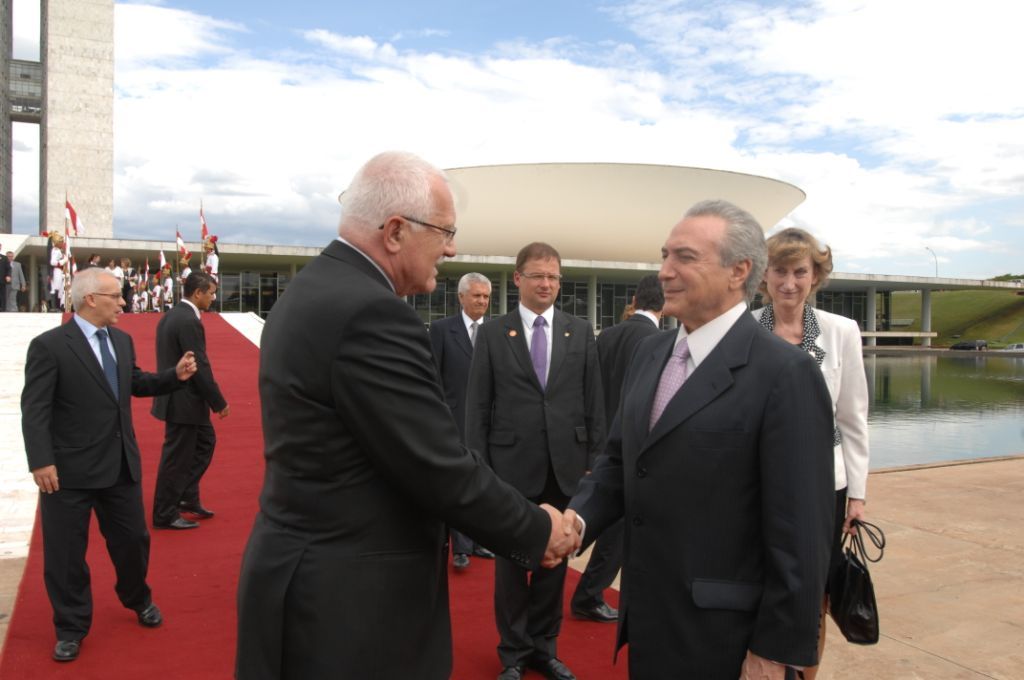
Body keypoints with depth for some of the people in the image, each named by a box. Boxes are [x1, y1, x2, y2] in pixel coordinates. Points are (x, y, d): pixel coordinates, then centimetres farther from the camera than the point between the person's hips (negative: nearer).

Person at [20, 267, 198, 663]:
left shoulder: (122, 340, 7)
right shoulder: (49, 345, -13)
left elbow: (135, 383, 19)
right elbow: (34, 409, -15)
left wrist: (175, 375, 3)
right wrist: (41, 461, -21)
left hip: (121, 464, 6)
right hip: (70, 470, -6)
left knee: (133, 539, 18)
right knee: (65, 551, 8)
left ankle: (138, 599, 44)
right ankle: (71, 627, 27)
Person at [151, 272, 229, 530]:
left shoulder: (172, 315, 9)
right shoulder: (189, 322, -22)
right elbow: (200, 367, -22)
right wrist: (220, 403, -14)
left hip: (178, 397, 10)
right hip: (184, 401, -10)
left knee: (205, 441, 20)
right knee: (177, 457, 2)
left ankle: (187, 497, 27)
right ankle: (165, 515, 16)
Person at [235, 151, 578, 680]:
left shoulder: (310, 292, 7)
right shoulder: (370, 314, -24)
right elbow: (442, 471, -22)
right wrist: (539, 532, -6)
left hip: (307, 570, 9)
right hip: (346, 599, -9)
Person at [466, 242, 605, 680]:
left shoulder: (581, 332, 6)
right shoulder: (492, 334, 1)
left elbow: (594, 402, 6)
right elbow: (478, 407, 0)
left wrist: (594, 461, 1)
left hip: (567, 466, 2)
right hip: (512, 466, -1)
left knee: (555, 561, 13)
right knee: (511, 564, 9)